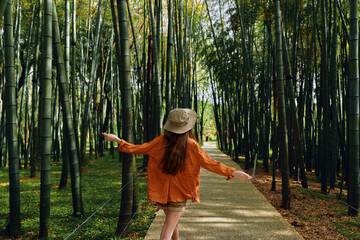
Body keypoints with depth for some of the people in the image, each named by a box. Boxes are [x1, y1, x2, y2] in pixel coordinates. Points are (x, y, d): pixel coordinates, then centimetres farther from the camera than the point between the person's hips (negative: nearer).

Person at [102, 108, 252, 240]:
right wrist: (234, 173, -9)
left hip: (161, 191, 3)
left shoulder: (161, 141, -11)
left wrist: (116, 140, 7)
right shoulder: (191, 145, -16)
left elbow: (136, 149, -6)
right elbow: (209, 163, -14)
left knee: (173, 223, 29)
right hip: (179, 194, -3)